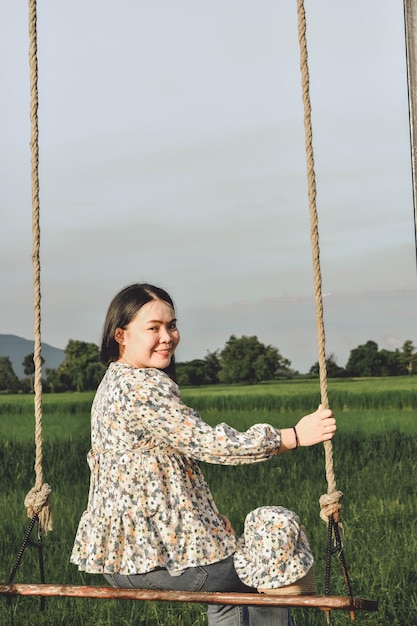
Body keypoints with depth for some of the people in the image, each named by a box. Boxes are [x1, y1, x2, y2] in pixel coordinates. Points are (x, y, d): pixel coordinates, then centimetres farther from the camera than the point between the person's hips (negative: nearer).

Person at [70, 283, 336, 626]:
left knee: (229, 583, 32)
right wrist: (296, 436, -22)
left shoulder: (112, 383, 12)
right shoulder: (144, 386, -20)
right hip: (154, 556, -10)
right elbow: (209, 443, -27)